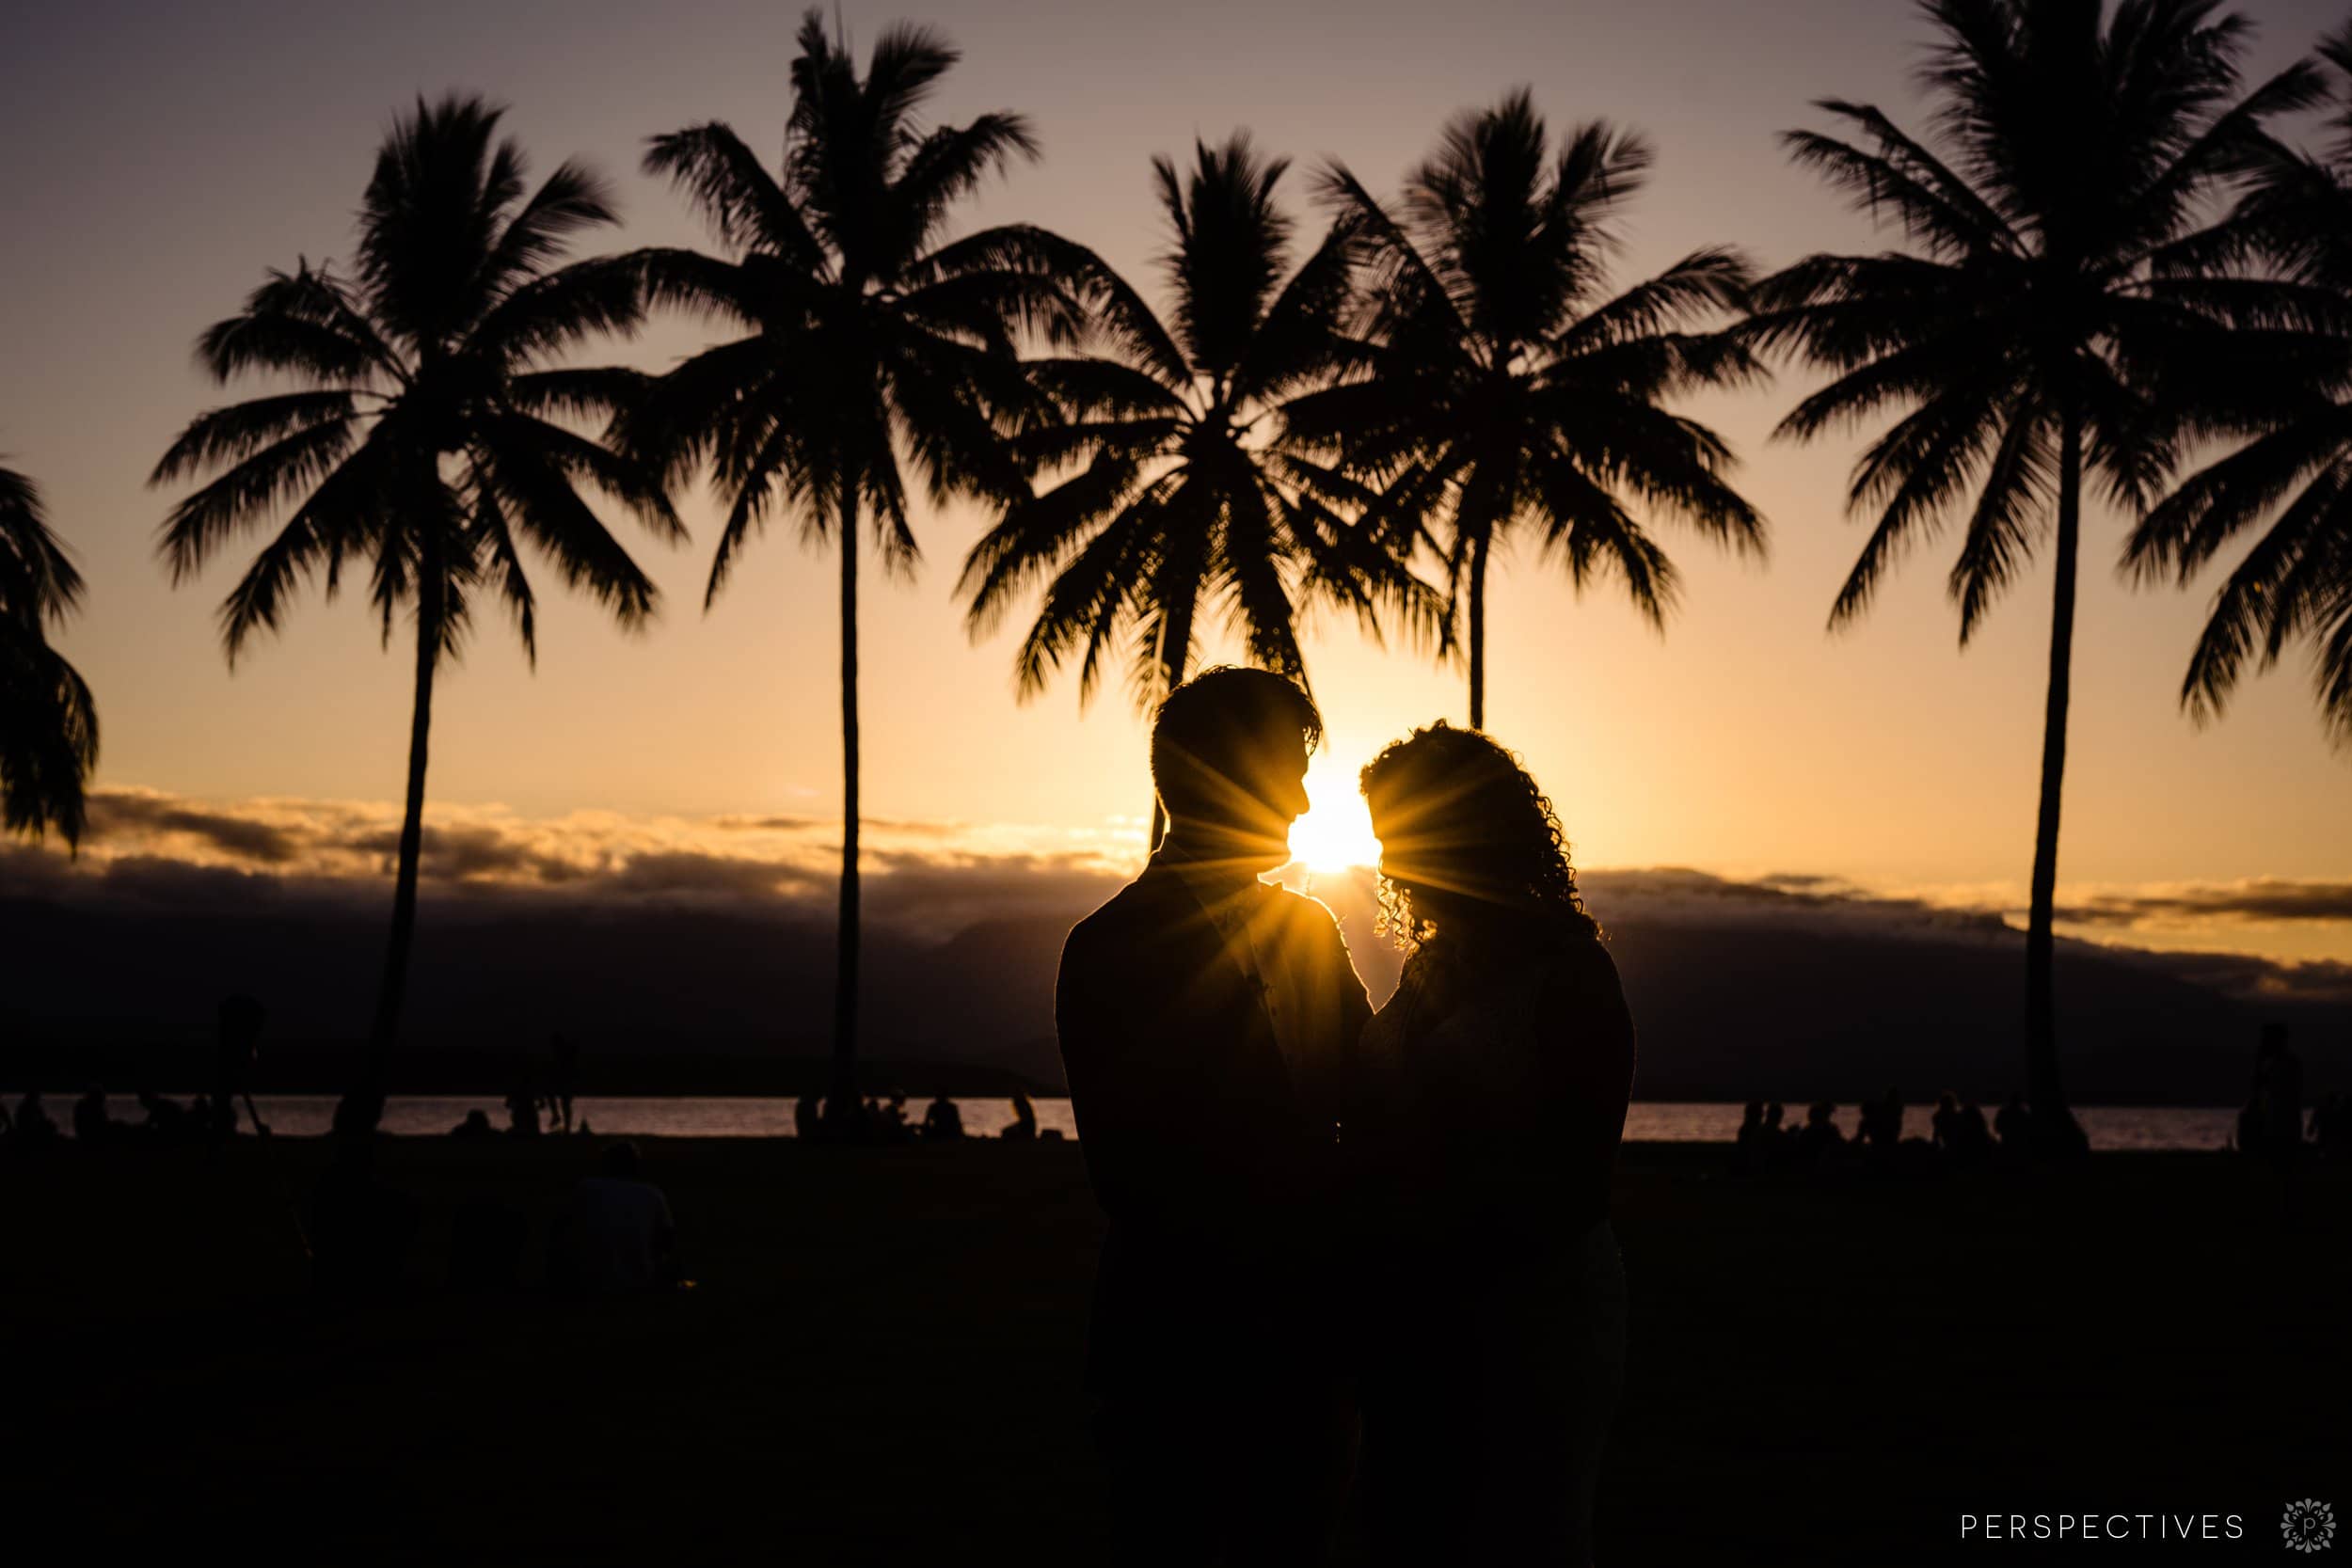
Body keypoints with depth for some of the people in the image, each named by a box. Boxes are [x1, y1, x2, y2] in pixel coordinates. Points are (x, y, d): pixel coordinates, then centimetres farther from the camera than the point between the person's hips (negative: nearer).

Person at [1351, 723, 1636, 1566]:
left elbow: (1572, 1188, -14)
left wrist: (1441, 1252, -20)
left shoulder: (1568, 972, -9)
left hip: (1527, 1318, -7)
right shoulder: (1427, 968, 12)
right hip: (1415, 1321, 7)